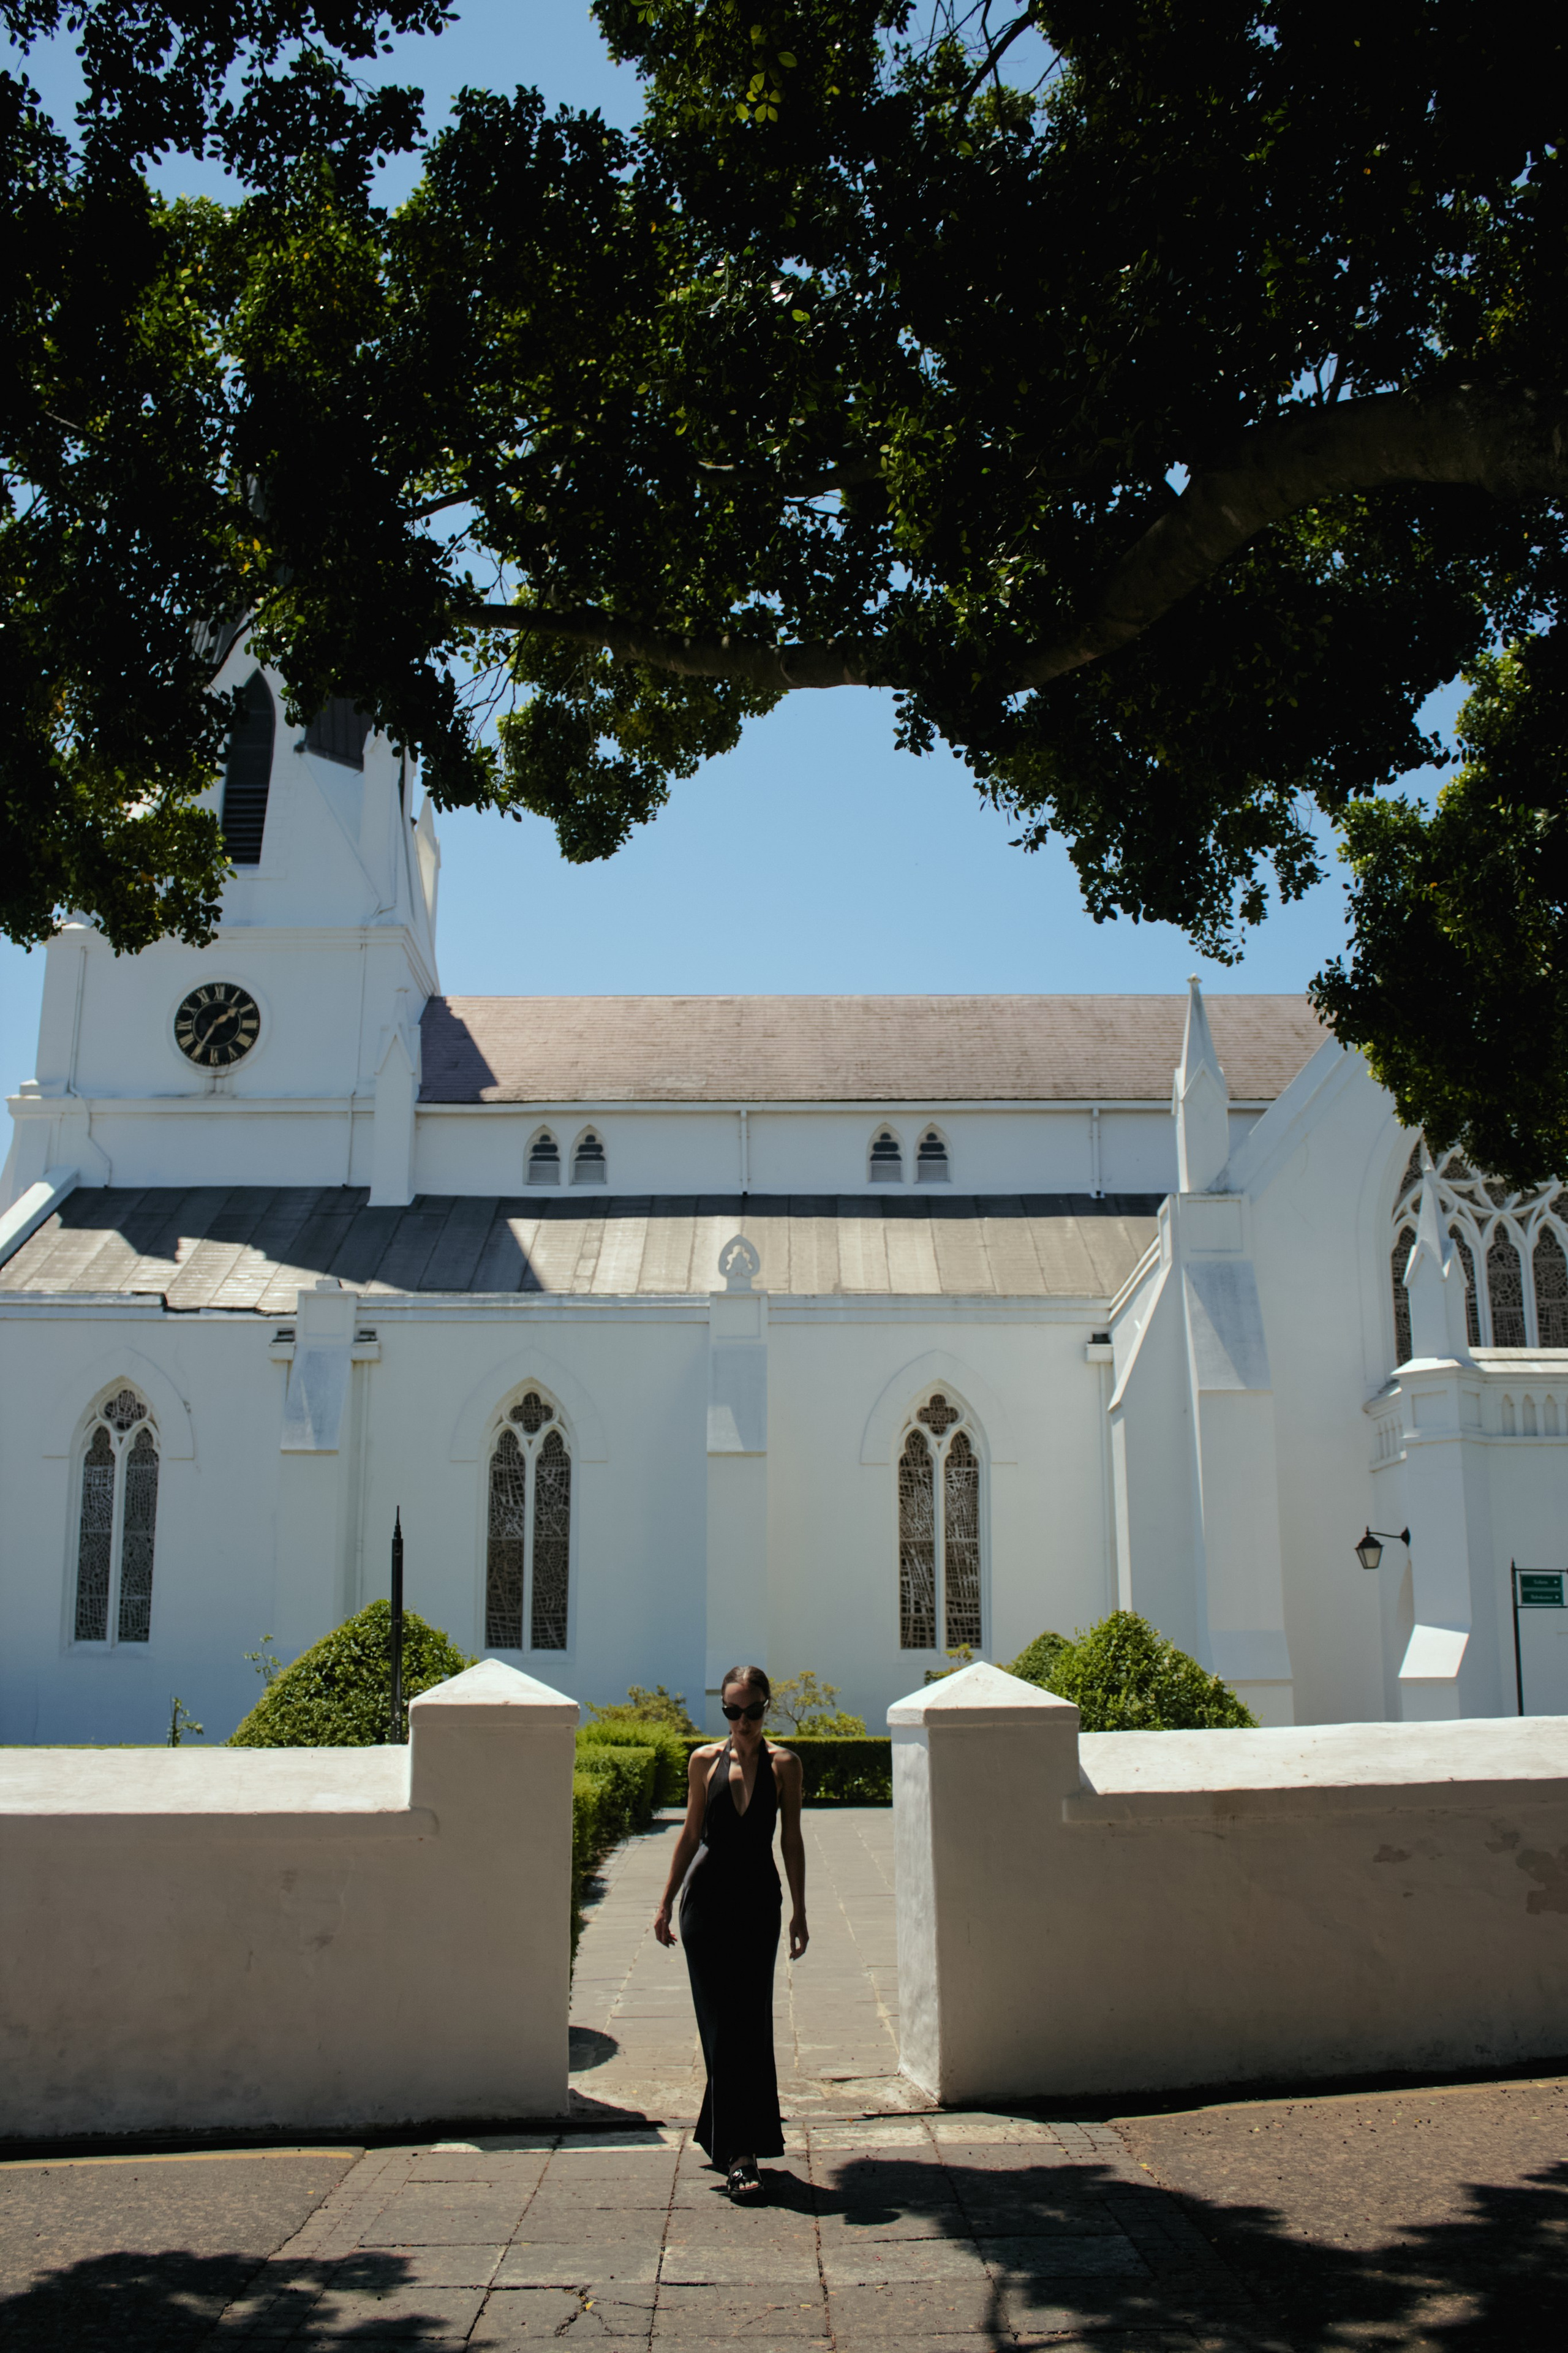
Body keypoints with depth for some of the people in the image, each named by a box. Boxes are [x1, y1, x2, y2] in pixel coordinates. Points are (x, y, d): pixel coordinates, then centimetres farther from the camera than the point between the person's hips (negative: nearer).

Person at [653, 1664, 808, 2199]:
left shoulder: (783, 1764, 0)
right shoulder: (705, 1760, 3)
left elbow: (791, 1839, 3)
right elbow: (691, 1833, 9)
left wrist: (799, 1911, 2)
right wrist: (667, 1902, 9)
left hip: (759, 1899, 0)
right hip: (707, 1895, 1)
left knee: (749, 2021, 0)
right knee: (721, 2022, -1)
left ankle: (738, 2148, 15)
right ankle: (738, 2151, 0)